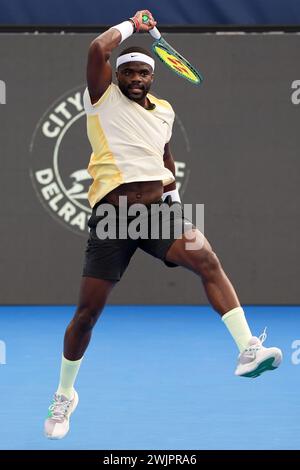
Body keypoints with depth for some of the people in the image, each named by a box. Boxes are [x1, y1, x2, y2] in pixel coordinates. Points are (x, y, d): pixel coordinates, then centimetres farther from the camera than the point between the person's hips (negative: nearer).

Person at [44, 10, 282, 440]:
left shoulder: (164, 110, 16)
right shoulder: (104, 98, 0)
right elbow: (98, 48, -17)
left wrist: (173, 194, 16)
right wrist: (133, 24, -2)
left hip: (158, 207, 4)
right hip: (112, 213, -3)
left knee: (208, 262, -23)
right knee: (88, 311, -2)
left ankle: (248, 350, -33)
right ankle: (65, 394, 18)